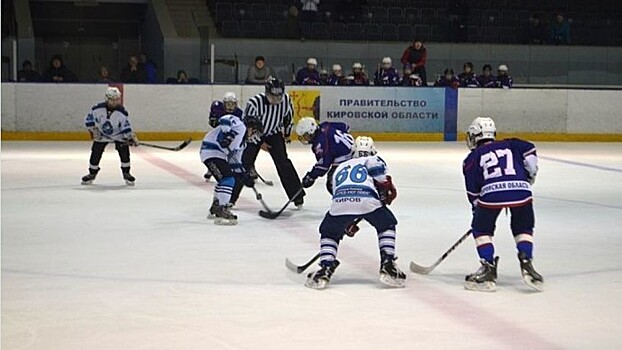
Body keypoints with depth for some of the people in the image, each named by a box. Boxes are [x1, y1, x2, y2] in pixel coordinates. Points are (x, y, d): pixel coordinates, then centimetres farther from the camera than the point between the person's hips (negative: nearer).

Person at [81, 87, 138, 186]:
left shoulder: (122, 112, -21)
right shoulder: (97, 109, -21)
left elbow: (126, 126, -15)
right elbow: (89, 119, -8)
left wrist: (131, 137, -26)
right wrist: (93, 130, -17)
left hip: (118, 135, -1)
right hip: (101, 135, 1)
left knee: (124, 152, -15)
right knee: (95, 154, -2)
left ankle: (126, 173, 2)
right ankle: (92, 173, 18)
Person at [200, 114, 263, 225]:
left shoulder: (242, 141, 24)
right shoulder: (239, 126, -6)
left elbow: (235, 162, 24)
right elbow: (225, 119, -27)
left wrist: (245, 176, 17)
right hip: (211, 152, -11)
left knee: (224, 179, 24)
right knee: (228, 179, -18)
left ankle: (215, 209, 38)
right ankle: (221, 212, -25)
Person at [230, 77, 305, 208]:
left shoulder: (286, 100, -20)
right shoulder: (254, 102, -32)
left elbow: (288, 115, 3)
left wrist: (287, 132, 15)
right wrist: (259, 142, -14)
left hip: (274, 134, 3)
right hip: (253, 135, -2)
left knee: (283, 162, -8)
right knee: (245, 163, -10)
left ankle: (297, 195, 0)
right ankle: (230, 198, -2)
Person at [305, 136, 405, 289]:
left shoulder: (340, 168, 40)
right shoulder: (373, 160, 28)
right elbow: (379, 168, 1)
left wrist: (347, 224, 46)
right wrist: (387, 190, 11)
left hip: (340, 202, 2)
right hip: (367, 200, -2)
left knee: (329, 233, 26)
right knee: (387, 226, 24)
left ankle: (326, 268, 8)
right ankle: (387, 265, 12)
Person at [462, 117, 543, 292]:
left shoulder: (472, 158, 23)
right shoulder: (510, 144, 28)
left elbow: (473, 191, 22)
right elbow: (529, 150, 12)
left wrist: (477, 208, 34)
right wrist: (530, 175, 22)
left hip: (491, 192, -2)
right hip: (521, 189, 2)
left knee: (481, 229, 19)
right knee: (523, 229, 23)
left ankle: (488, 268, 9)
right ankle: (526, 262, 5)